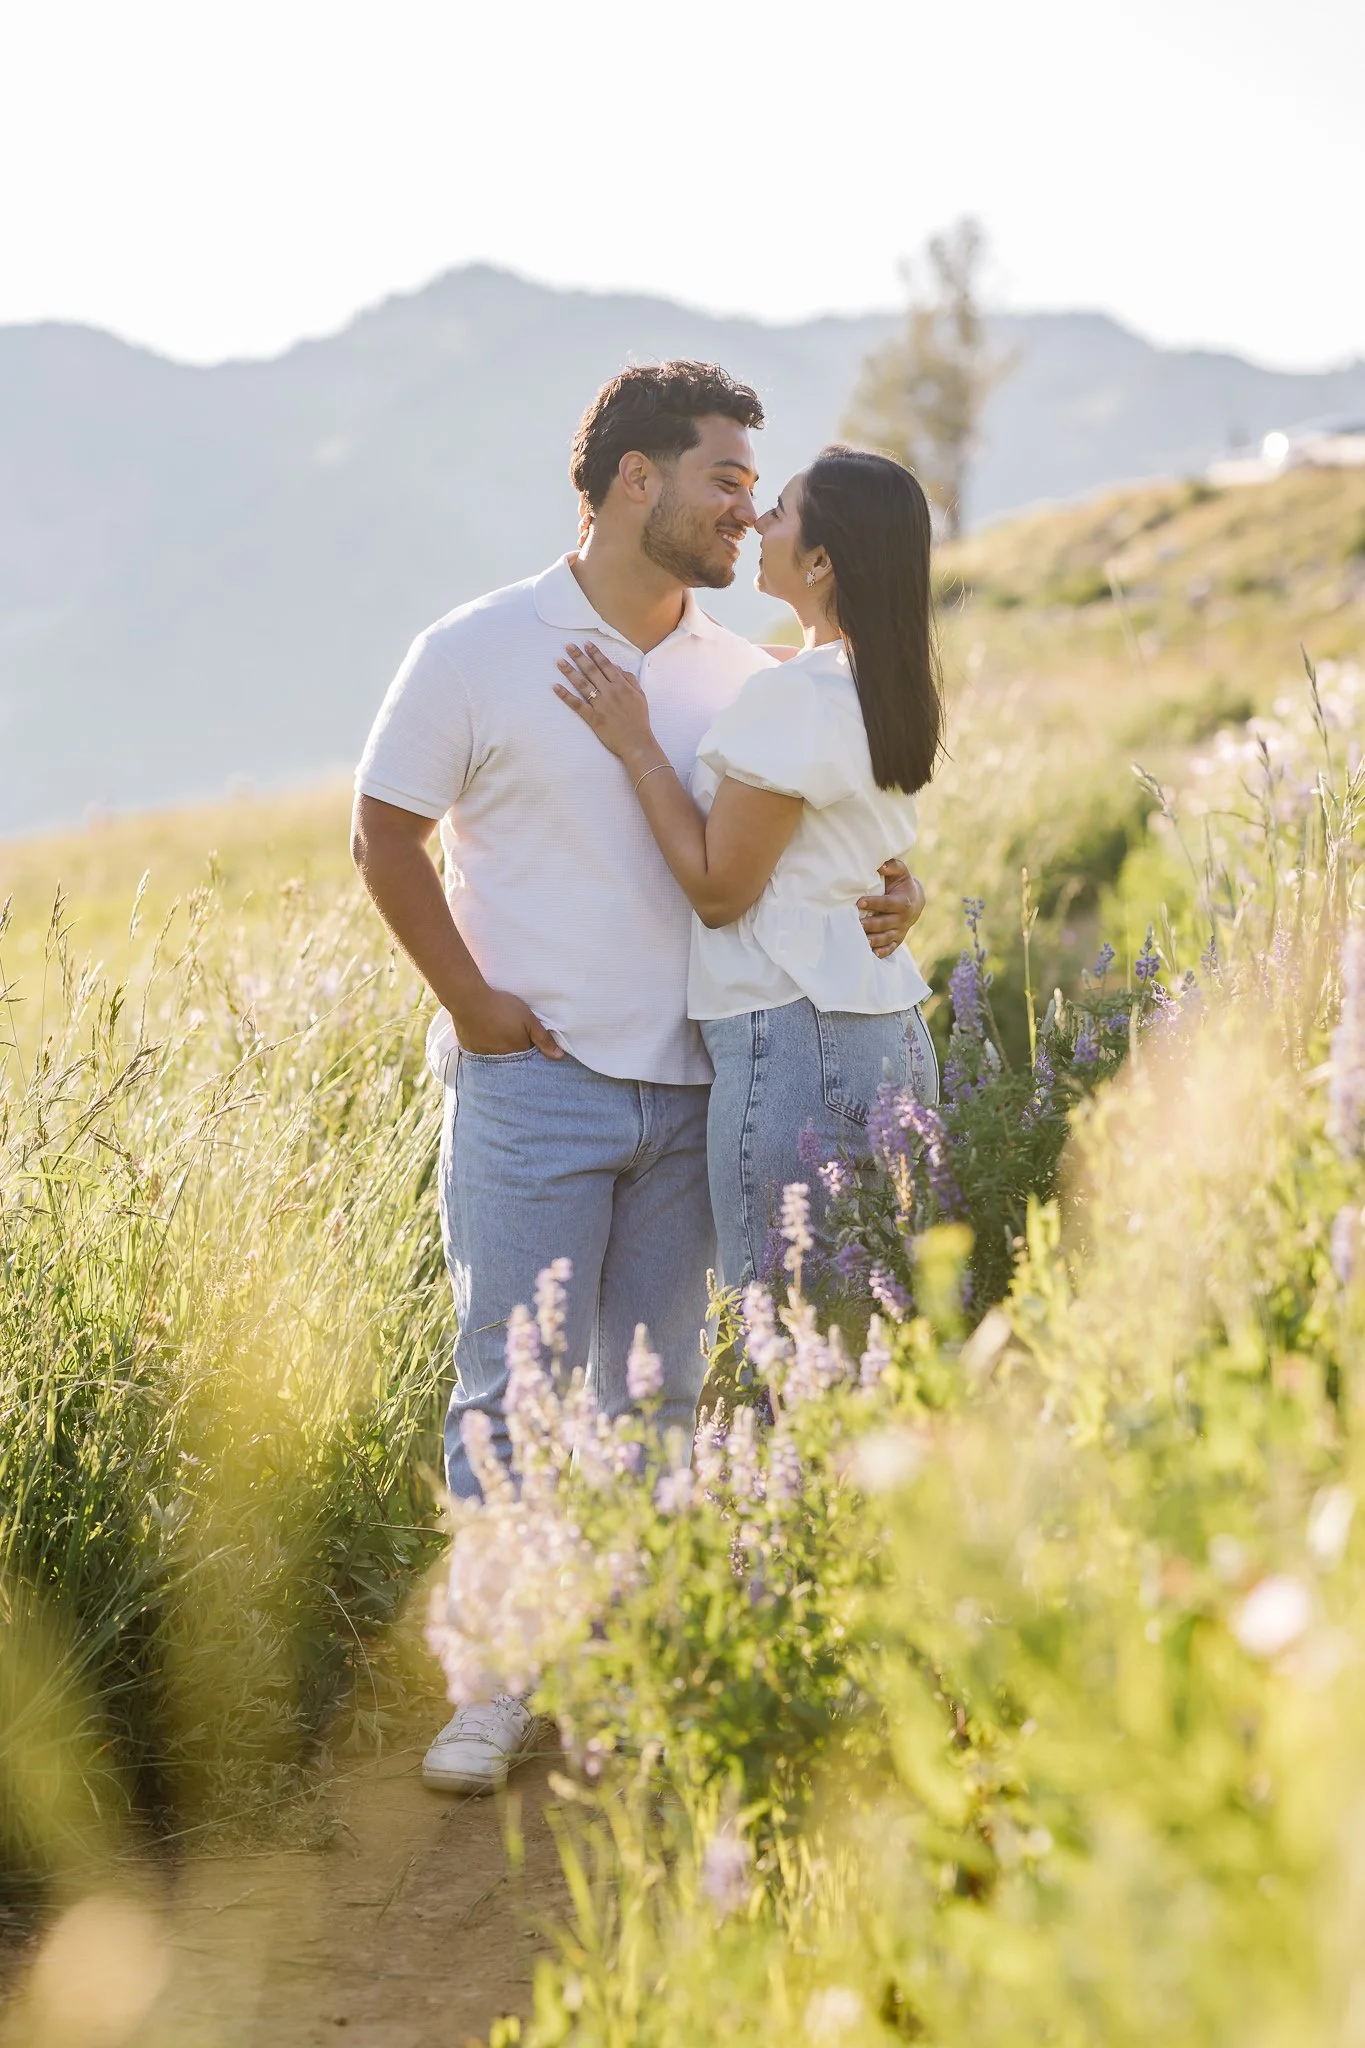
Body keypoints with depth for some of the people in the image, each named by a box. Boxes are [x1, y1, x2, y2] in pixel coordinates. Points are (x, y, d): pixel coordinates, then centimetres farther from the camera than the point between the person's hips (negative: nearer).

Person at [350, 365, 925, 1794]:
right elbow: (383, 833, 0)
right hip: (532, 1084, -4)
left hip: (691, 1089, 5)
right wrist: (472, 1000, -6)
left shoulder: (740, 679, 9)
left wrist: (888, 898, -3)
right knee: (513, 1391, -3)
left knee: (654, 1393, 9)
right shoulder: (479, 654, -5)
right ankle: (498, 1684, 7)